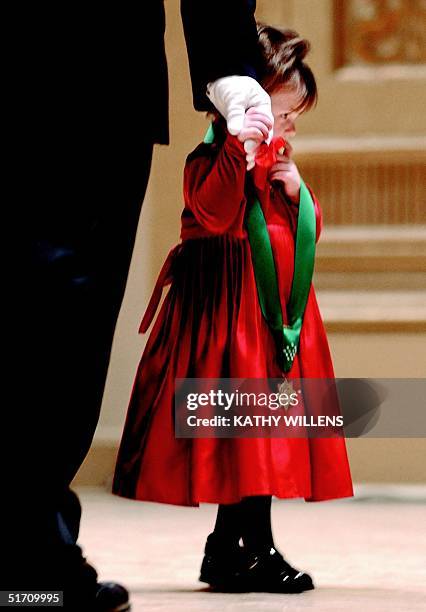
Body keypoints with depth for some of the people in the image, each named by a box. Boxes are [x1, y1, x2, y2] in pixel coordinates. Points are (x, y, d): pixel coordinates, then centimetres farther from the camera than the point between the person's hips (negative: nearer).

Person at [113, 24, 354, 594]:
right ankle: (257, 548, -7)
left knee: (259, 430, 9)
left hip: (277, 310, 9)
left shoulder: (277, 164, 17)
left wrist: (296, 191, 0)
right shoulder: (210, 160, -10)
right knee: (246, 424, -10)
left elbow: (309, 232, 20)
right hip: (230, 311, -9)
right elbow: (214, 213, -29)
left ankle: (226, 548, 17)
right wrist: (239, 149, -40)